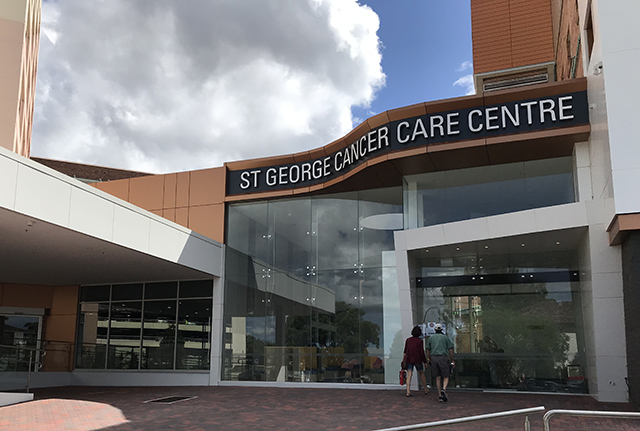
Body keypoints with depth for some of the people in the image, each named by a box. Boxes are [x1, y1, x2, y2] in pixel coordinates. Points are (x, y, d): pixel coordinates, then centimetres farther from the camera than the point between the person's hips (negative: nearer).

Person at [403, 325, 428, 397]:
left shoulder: (408, 340, 6)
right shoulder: (420, 341, -4)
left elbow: (405, 351, 8)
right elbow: (422, 352, -6)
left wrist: (404, 361, 15)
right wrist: (425, 361, 2)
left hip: (409, 360, 2)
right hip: (417, 359, -2)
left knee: (409, 375, -4)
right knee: (421, 373, 18)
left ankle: (408, 391, -17)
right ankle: (426, 389, 28)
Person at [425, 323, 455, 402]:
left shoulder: (431, 338, 12)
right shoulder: (445, 337, 6)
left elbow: (428, 350, 12)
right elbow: (450, 349, 3)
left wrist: (428, 359, 23)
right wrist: (452, 360, 8)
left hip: (433, 358, 2)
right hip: (443, 358, -2)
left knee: (438, 378, 9)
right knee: (446, 377, 3)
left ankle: (440, 396, 5)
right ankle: (443, 390, -25)